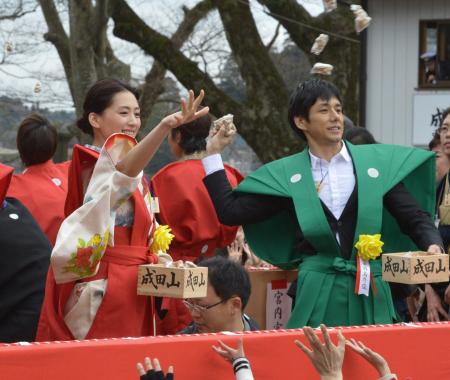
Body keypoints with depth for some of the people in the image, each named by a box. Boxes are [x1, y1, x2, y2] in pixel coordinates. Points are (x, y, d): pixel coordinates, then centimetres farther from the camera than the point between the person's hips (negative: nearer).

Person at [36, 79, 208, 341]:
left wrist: (156, 259, 3)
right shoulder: (95, 163, -10)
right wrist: (165, 126, -50)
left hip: (132, 287, 9)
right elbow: (123, 169, -35)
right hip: (104, 287, -9)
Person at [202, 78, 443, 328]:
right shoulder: (286, 174, 6)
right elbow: (230, 211, 6)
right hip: (318, 294, -1)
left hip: (369, 292, 1)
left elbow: (415, 218, 8)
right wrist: (214, 153, 6)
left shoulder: (378, 161, 6)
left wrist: (432, 245, -12)